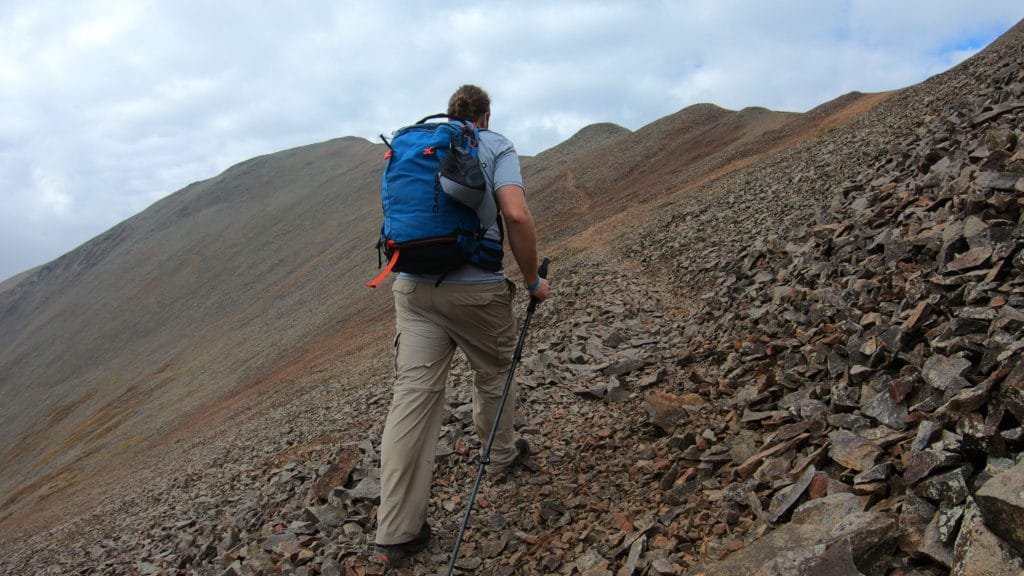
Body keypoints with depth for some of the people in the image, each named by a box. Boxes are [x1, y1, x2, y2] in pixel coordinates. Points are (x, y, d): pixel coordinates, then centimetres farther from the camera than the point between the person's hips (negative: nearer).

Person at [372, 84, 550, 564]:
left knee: (412, 397, -1)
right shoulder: (496, 146, 3)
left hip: (412, 286, 4)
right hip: (476, 287, -4)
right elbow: (516, 215, -13)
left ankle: (395, 533, 0)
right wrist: (532, 280, -2)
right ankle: (500, 454, 45)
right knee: (494, 372, 23)